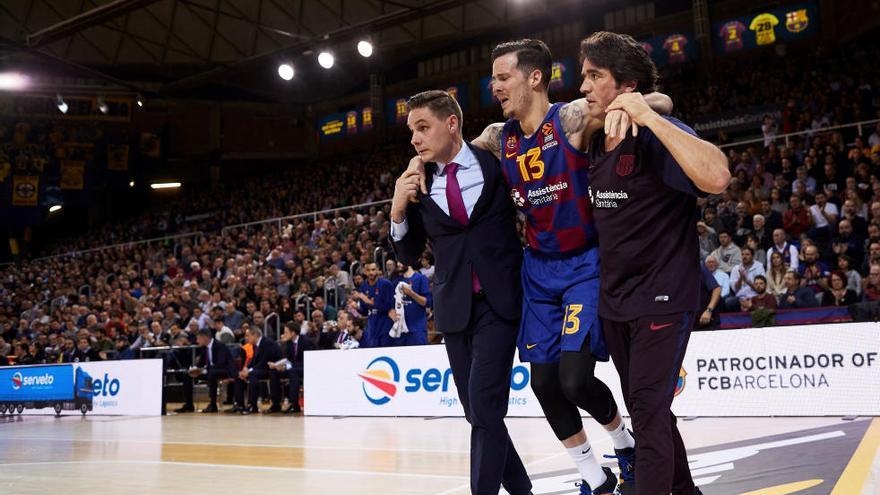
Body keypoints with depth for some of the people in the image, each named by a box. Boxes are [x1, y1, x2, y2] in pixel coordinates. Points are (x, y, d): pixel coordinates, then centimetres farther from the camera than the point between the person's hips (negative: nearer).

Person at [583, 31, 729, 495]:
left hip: (662, 300, -8)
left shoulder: (658, 135, -15)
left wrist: (648, 115, -33)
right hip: (614, 301, 8)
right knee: (648, 412, 18)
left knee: (649, 417, -9)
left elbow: (716, 178, -36)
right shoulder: (596, 142, 7)